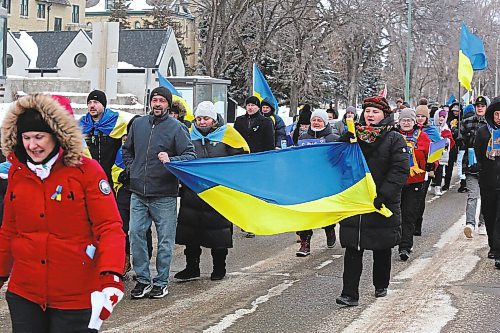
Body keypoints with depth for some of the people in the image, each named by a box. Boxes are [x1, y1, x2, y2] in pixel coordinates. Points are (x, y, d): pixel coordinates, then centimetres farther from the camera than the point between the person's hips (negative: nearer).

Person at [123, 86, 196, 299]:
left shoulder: (176, 128, -5)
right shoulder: (138, 124, 10)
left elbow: (190, 156, -9)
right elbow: (127, 150, 25)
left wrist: (171, 160, -25)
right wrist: (131, 169, 12)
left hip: (164, 195, -4)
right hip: (138, 194, 4)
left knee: (165, 240, 3)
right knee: (135, 234, 1)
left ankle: (161, 282, 15)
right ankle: (142, 279, 12)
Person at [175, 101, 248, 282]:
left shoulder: (226, 134, -1)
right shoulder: (189, 135, 8)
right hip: (192, 192, 3)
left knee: (218, 231, 5)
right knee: (190, 232, 5)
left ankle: (219, 268, 19)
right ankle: (192, 268, 16)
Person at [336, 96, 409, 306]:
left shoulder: (394, 139, -2)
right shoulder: (354, 136, 9)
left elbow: (400, 170, -11)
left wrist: (383, 195, -20)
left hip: (383, 204, -2)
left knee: (382, 249, 13)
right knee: (353, 249, -3)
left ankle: (381, 285, 32)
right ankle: (349, 293, -4)